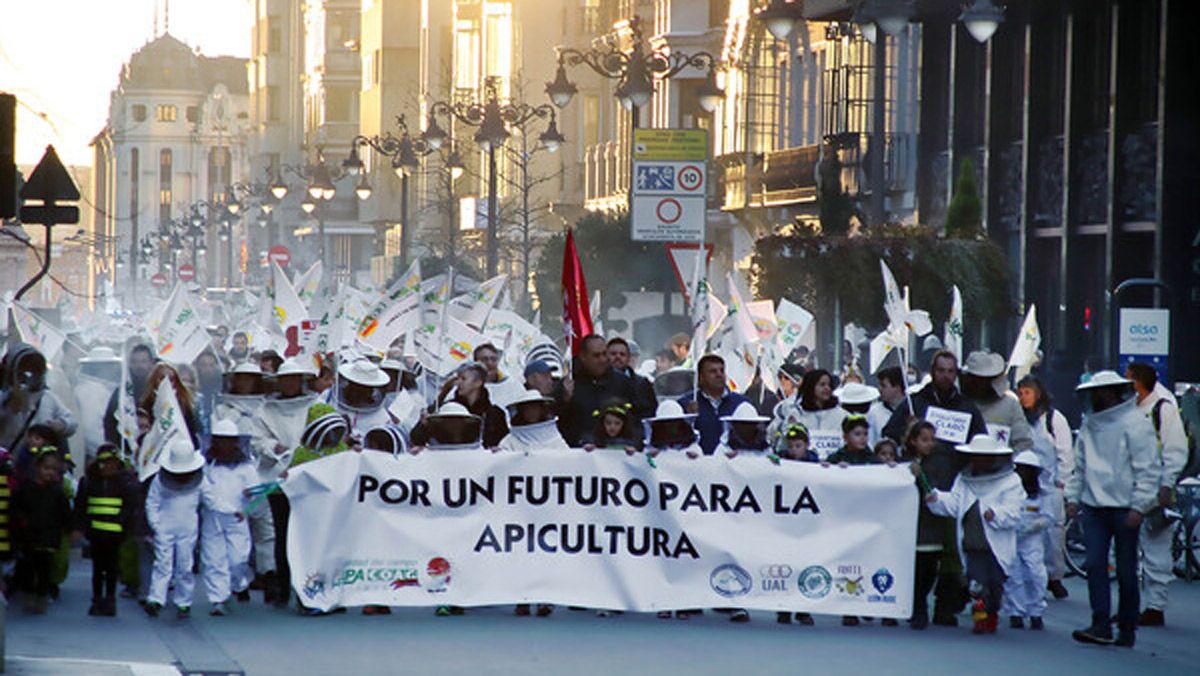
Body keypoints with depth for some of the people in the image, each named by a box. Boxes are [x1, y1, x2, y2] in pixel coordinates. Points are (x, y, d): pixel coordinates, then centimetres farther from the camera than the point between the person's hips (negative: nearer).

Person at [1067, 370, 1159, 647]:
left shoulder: (1135, 424, -8)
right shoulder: (1089, 425, 13)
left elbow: (1149, 470, -10)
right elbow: (1080, 465, 22)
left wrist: (1138, 507, -15)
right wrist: (1073, 496, 13)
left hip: (1124, 509, -5)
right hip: (1093, 507, 5)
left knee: (1126, 572, 2)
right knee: (1095, 565, -6)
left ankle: (1127, 628, 11)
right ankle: (1101, 625, -7)